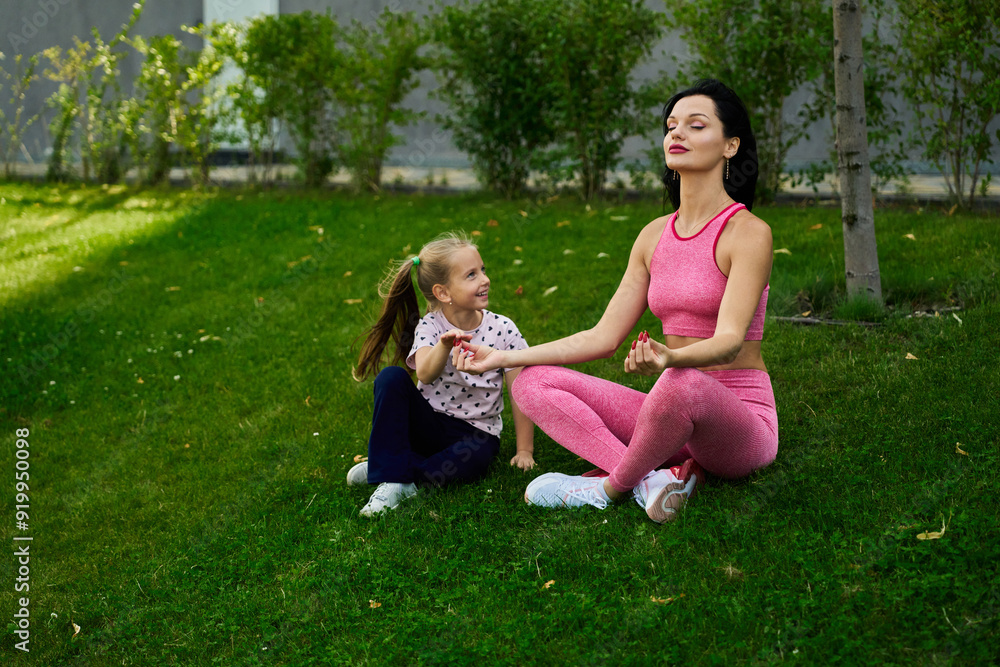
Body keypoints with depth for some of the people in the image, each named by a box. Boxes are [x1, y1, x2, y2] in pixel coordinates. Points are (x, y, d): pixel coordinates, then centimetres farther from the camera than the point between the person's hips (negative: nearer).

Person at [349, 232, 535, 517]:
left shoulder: (503, 330, -8)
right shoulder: (430, 327, -9)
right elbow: (425, 375, -31)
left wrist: (525, 450, -7)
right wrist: (445, 345, -51)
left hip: (475, 431, -1)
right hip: (428, 423, 1)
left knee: (476, 455, -37)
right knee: (392, 377, -26)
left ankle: (387, 468, -18)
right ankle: (392, 480, -27)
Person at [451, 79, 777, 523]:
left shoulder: (748, 232, -10)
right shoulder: (655, 235, 10)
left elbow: (730, 339, -24)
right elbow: (604, 337, 9)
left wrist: (669, 358, -47)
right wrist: (503, 357, 3)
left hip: (741, 420, -7)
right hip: (678, 417, 7)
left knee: (683, 383, -42)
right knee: (533, 384, -6)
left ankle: (613, 486, -13)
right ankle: (652, 478, -23)